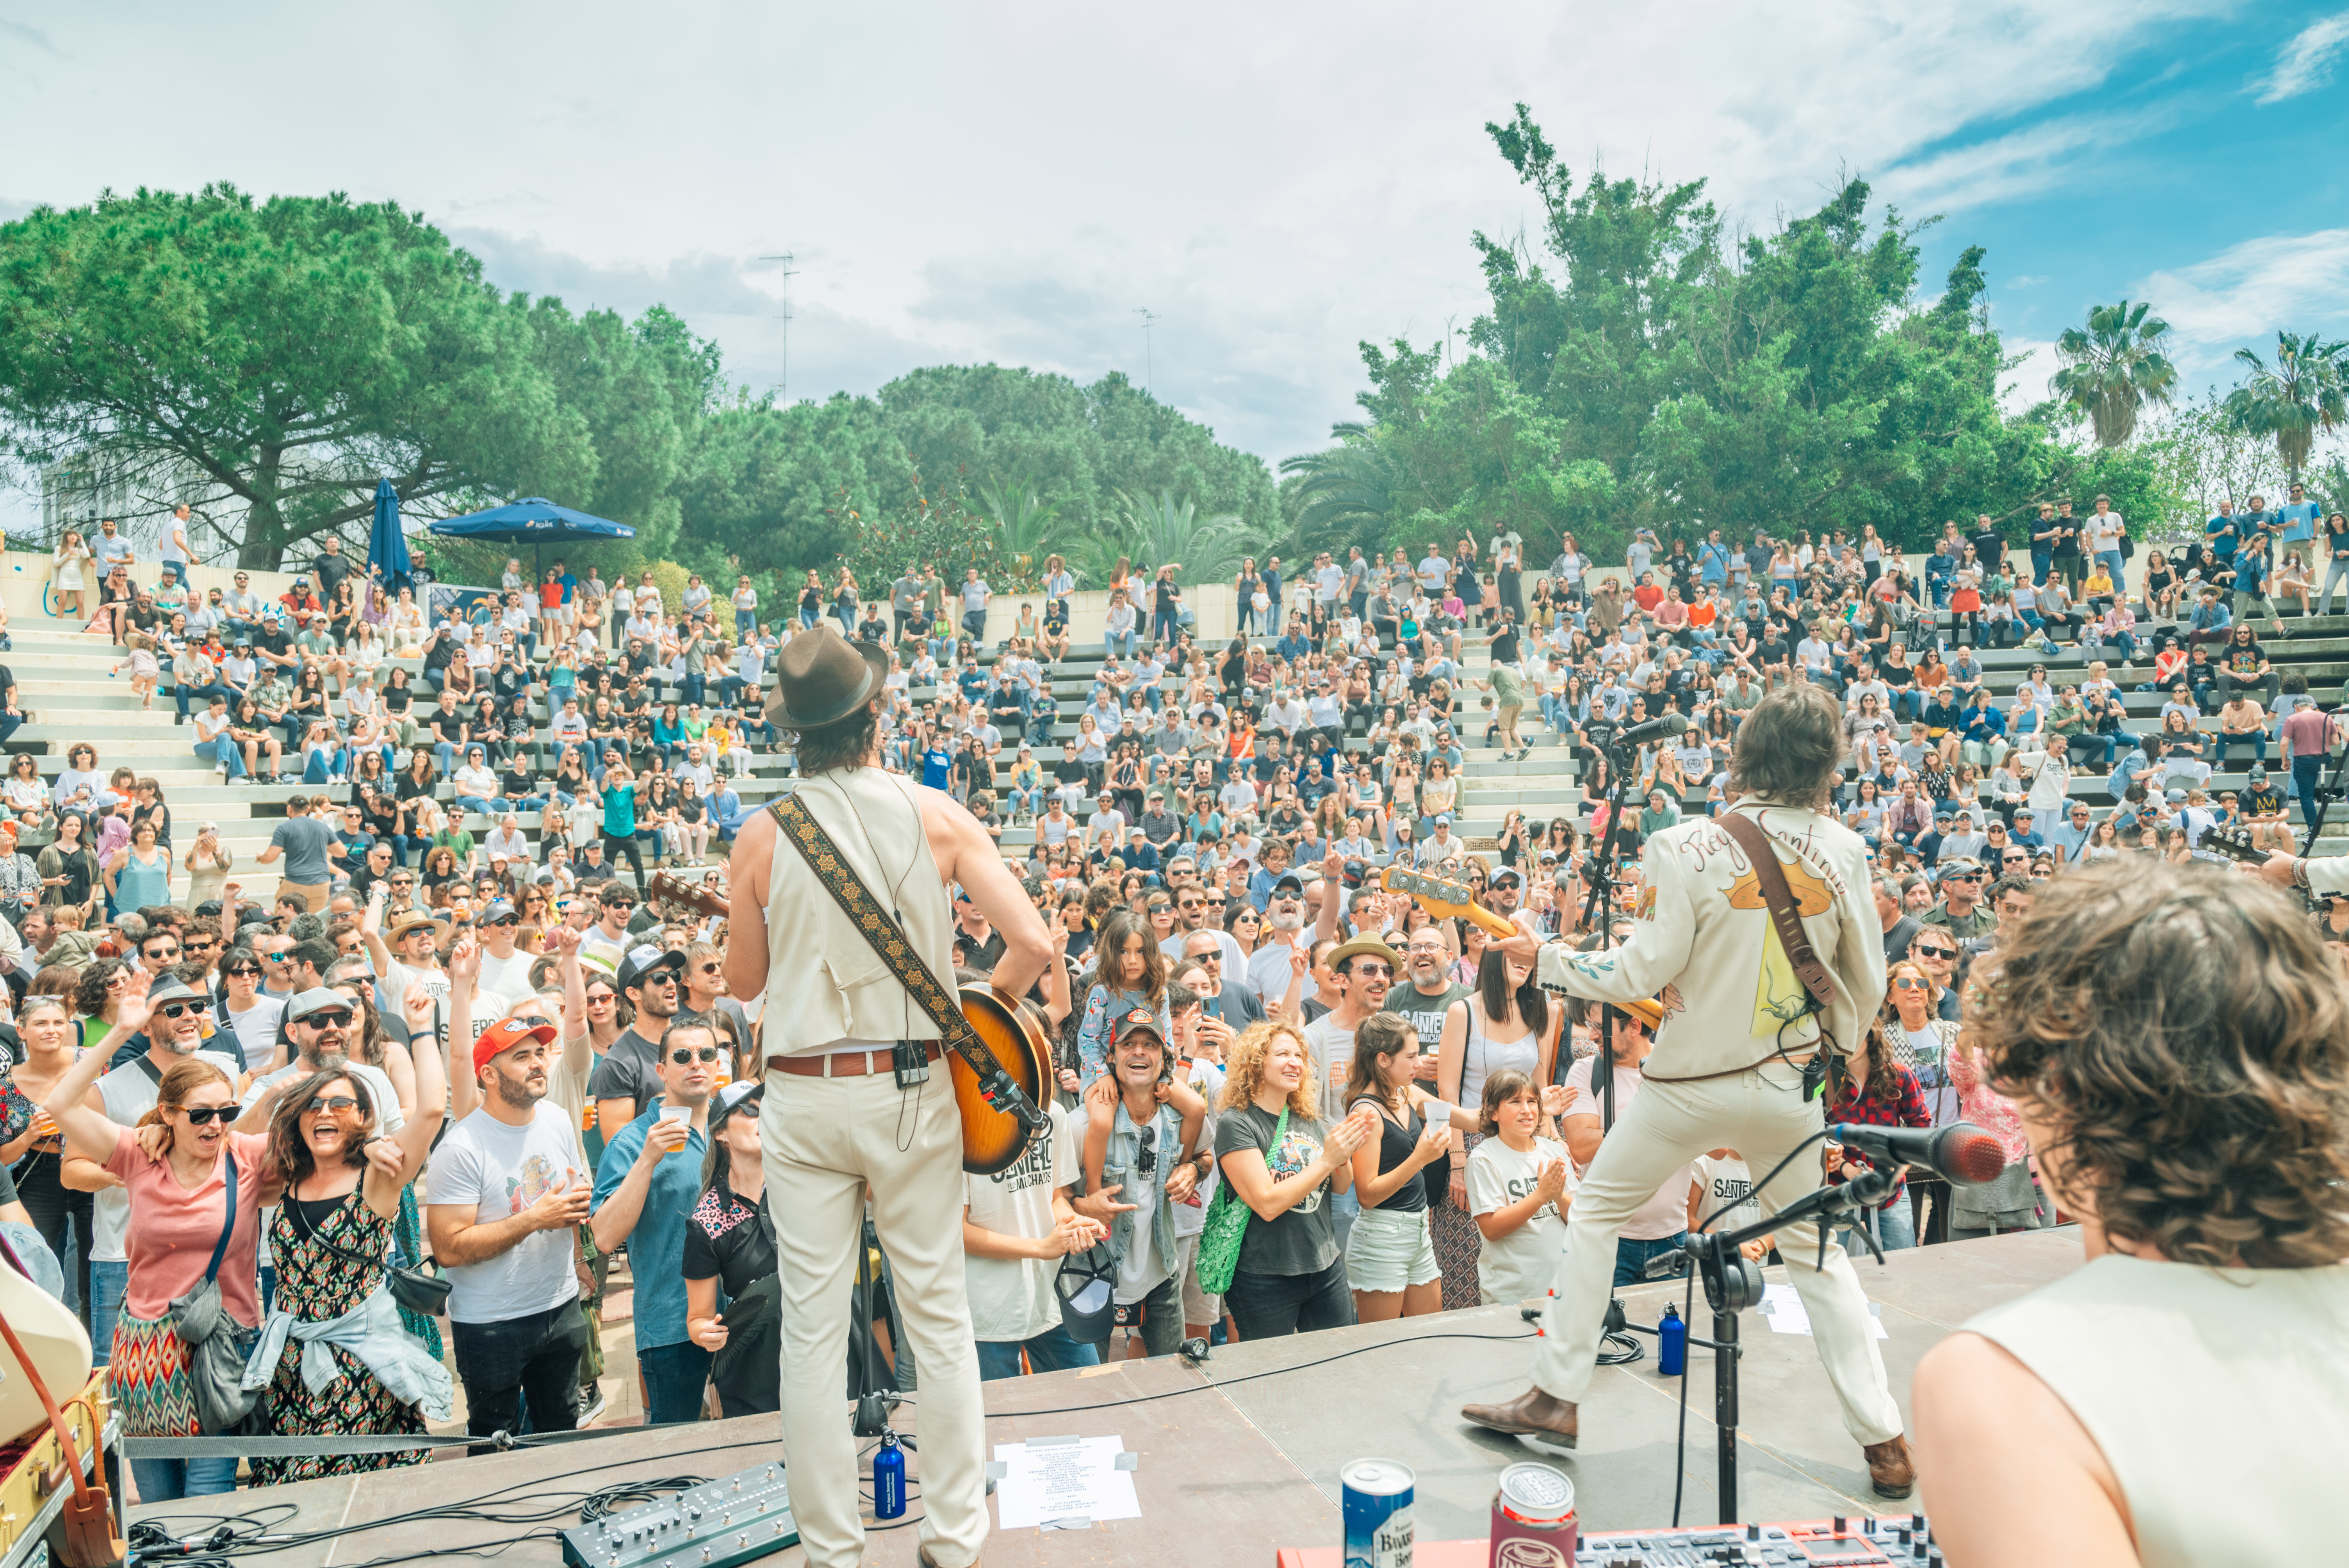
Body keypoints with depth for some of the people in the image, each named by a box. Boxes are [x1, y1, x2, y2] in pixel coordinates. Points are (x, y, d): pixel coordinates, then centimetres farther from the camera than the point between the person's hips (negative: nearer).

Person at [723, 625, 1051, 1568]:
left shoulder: (763, 837, -6)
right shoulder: (934, 816, -7)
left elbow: (744, 980, 5)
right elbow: (1032, 944, -12)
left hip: (804, 1096, 0)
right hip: (913, 1089, 0)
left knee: (812, 1325, 10)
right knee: (938, 1315, 12)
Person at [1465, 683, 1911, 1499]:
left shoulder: (1687, 848, -16)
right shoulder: (1842, 851, -5)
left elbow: (1641, 972, -15)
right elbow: (1866, 980, 3)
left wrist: (1546, 957, -2)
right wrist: (1837, 1046, 22)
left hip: (1691, 1083, -3)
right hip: (1790, 1083, 3)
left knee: (1596, 1210, 13)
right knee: (1816, 1250, 19)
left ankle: (1555, 1398, 16)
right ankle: (1884, 1442, 22)